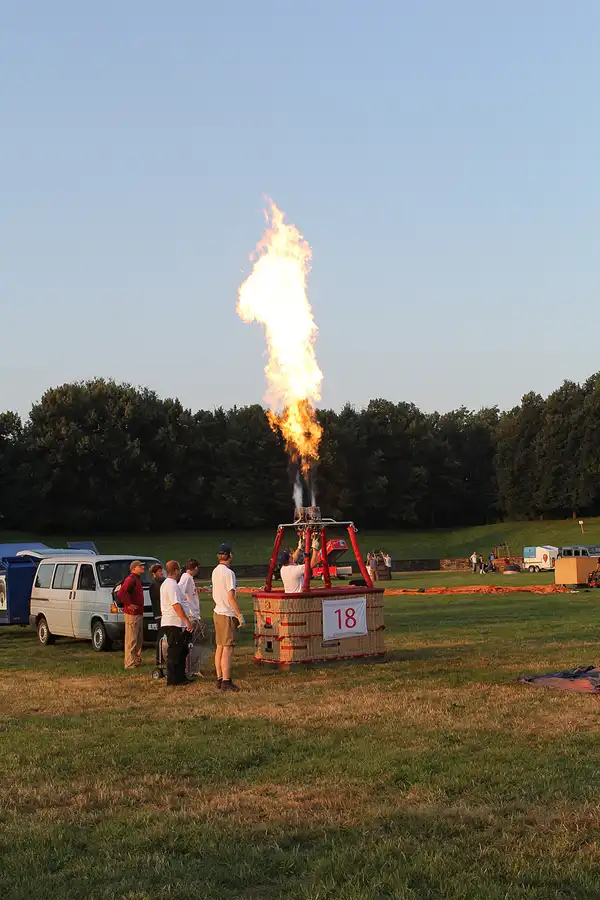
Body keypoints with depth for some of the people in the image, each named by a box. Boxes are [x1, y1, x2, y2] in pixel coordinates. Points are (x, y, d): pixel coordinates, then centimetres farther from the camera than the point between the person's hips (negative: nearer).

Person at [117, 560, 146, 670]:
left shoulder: (137, 579, 18)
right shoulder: (130, 579, -15)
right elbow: (121, 593, -28)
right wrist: (129, 604, -23)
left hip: (139, 613, 10)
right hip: (131, 615, -10)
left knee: (139, 640, 16)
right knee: (131, 640, -7)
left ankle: (137, 661, 25)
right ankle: (130, 663, -5)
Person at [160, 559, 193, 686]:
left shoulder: (165, 584, 18)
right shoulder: (172, 585, -16)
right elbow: (176, 605, -23)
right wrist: (187, 620, -21)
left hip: (169, 622, 11)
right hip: (174, 624, -11)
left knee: (182, 651, 16)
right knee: (174, 653, -5)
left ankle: (180, 677, 22)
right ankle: (172, 681, -1)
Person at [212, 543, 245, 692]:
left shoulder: (215, 571, 10)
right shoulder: (228, 573, -16)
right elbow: (231, 597, -20)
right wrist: (240, 615, -16)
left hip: (217, 613, 9)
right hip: (227, 615, -9)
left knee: (219, 647, 14)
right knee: (228, 648, -8)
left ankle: (219, 679, 19)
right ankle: (226, 682, -9)